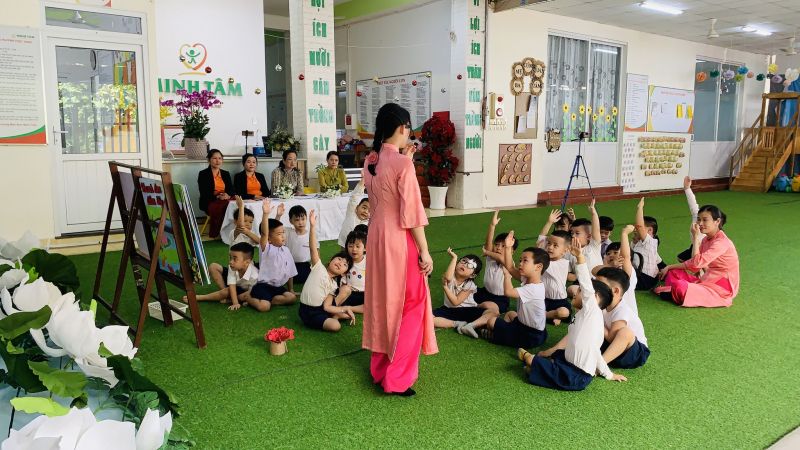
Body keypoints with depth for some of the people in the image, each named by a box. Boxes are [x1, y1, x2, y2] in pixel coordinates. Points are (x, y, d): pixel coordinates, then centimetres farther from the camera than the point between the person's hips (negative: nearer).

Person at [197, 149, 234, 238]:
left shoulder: (226, 174, 20)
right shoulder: (203, 174, 5)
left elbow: (231, 190, 11)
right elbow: (204, 193, -4)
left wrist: (227, 195, -13)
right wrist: (217, 197, -19)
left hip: (225, 201, 4)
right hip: (210, 202, -4)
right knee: (223, 207, -37)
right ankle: (215, 235, -24)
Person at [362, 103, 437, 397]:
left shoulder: (371, 161, 5)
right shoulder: (402, 163, -18)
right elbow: (412, 212, -19)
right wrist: (424, 251, -12)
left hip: (377, 235, 8)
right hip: (400, 240, -8)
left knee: (381, 302, 18)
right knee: (408, 307, 4)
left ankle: (379, 369, 30)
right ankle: (397, 379, 11)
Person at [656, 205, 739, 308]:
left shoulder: (722, 242, -20)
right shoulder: (706, 239, 10)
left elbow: (697, 263, -29)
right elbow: (694, 266, 11)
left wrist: (696, 237, -24)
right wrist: (669, 267, 5)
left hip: (722, 289, -9)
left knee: (680, 287, -27)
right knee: (673, 272, 9)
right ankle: (672, 292, -12)